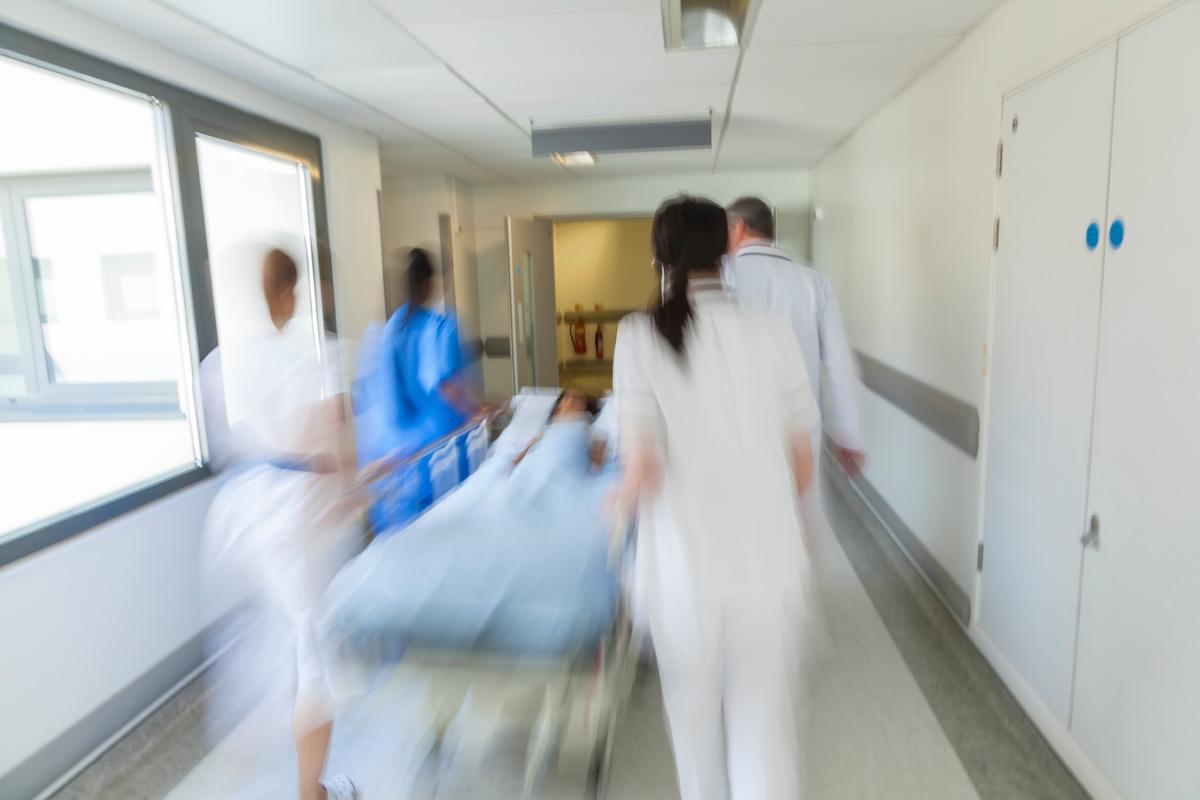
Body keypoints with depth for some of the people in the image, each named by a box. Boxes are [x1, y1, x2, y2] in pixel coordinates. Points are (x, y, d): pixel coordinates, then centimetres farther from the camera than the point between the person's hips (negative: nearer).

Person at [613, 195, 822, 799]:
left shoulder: (641, 337, -9)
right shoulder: (773, 335, -4)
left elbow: (643, 467, -14)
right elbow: (802, 465, 0)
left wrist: (620, 502, 8)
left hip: (685, 566, 0)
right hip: (770, 564, 1)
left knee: (694, 709, 24)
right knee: (766, 726, 13)